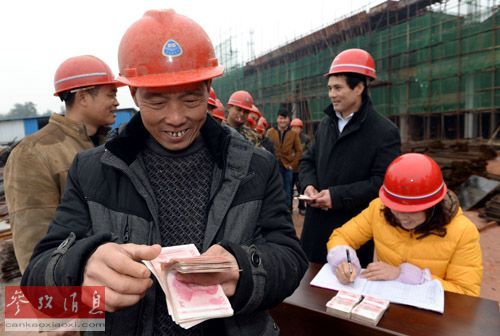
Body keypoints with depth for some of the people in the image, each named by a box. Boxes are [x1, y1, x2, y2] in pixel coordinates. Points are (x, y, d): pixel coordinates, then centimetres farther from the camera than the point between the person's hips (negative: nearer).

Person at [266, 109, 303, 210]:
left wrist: (293, 165, -4)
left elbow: (299, 151, 3)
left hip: (287, 167, 1)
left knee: (287, 193, 9)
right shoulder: (270, 132, 1)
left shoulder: (294, 134, 3)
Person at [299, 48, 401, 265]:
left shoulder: (385, 131, -10)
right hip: (318, 223, 6)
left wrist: (337, 196, -21)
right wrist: (308, 185, -4)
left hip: (355, 228, -5)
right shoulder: (326, 123, 11)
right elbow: (308, 160, 16)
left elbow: (382, 182, -17)